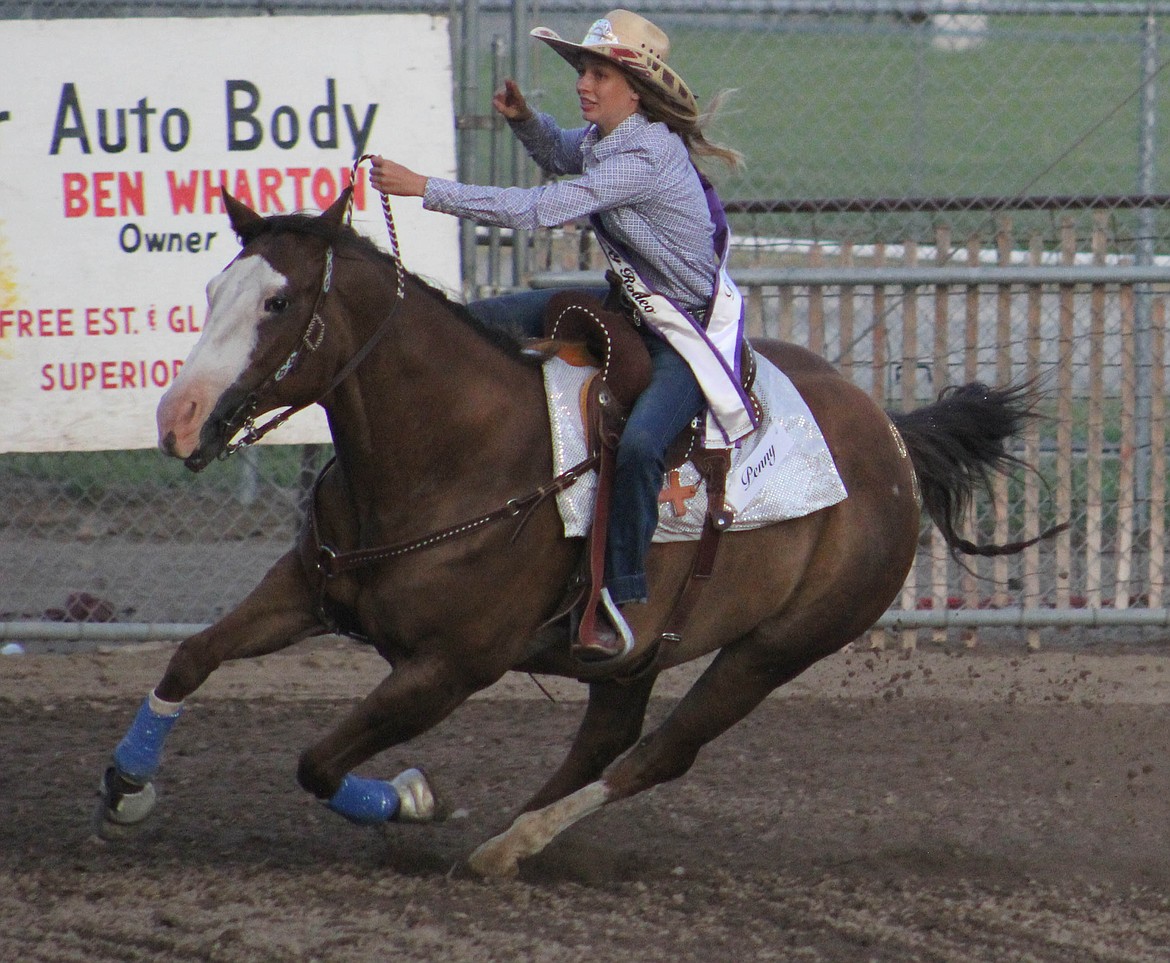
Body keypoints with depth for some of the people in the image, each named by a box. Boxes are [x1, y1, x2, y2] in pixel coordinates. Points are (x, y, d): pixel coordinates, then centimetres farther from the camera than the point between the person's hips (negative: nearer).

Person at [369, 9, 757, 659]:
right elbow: (561, 155, 27)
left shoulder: (644, 159, -28)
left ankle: (622, 605, -26)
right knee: (482, 322, 4)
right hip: (635, 304, 10)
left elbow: (539, 210, -32)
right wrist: (523, 118, 3)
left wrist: (427, 189, -30)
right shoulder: (604, 139, 1)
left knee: (639, 443, -32)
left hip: (694, 328, -10)